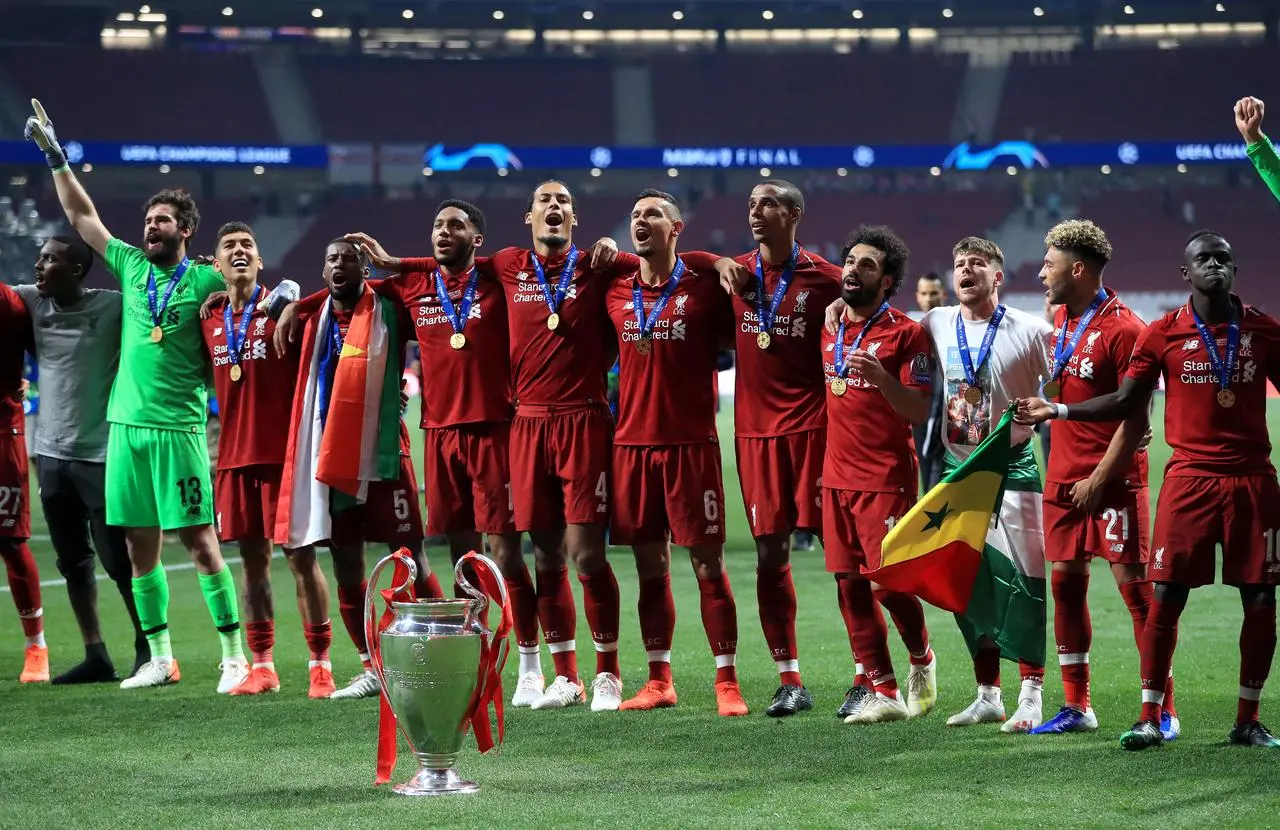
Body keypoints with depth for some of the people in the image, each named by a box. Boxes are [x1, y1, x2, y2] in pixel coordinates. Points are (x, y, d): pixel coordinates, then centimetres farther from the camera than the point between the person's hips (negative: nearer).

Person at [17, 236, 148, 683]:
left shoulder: (112, 306, -10)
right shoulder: (32, 302, 4)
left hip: (100, 454, -6)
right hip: (51, 453, 6)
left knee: (117, 558, -2)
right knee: (72, 560, 10)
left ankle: (148, 650, 11)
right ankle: (95, 656, 18)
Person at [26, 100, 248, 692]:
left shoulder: (205, 281, -2)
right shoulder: (131, 266, 11)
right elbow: (80, 214, 18)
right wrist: (53, 154, 17)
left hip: (178, 427, -5)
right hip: (126, 424, 5)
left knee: (199, 539, -6)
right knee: (139, 546, 7)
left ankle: (234, 654, -1)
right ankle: (160, 658, 15)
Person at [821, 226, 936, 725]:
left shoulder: (905, 333, -7)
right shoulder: (830, 329, 11)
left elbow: (919, 412, -12)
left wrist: (879, 375, -26)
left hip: (886, 478, -6)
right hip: (837, 476, 6)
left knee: (889, 582, -8)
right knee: (850, 586, 4)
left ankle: (921, 660, 20)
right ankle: (884, 694, 9)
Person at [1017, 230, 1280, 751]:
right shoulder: (1164, 334, 3)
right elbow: (1126, 402, 5)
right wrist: (1058, 411, -4)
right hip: (1190, 478, -1)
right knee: (1166, 596, -6)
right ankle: (1150, 718, 2)